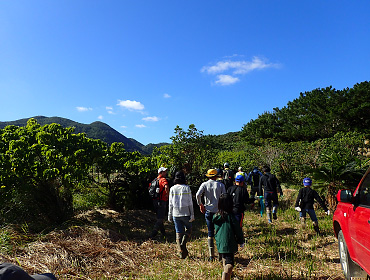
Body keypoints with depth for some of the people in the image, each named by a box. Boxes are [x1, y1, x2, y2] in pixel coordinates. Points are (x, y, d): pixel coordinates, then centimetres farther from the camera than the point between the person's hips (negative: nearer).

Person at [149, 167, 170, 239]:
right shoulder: (163, 179, -14)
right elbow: (166, 187, -34)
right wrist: (167, 194, -19)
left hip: (155, 201, 8)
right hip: (162, 201, -8)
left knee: (159, 218, 17)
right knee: (160, 219, -1)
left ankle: (163, 234, 28)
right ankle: (152, 235, -4)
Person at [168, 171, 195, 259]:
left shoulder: (172, 189, -1)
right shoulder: (186, 188, -7)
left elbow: (170, 203, 3)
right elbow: (190, 202, -6)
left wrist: (170, 215, 10)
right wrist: (192, 214, -2)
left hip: (176, 214, 2)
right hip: (186, 213, -2)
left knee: (178, 233, 11)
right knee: (188, 229, 18)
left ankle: (181, 253, 12)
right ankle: (183, 244, -3)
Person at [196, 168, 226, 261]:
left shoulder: (204, 184, -1)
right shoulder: (221, 185, 0)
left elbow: (198, 195, -14)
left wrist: (200, 205, -2)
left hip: (209, 211, 0)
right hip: (219, 211, 0)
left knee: (210, 233, 7)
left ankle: (211, 255, 9)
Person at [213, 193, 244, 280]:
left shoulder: (215, 216, -3)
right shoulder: (230, 216, -16)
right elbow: (238, 230, -6)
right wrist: (241, 241, 9)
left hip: (219, 244, 6)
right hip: (229, 244, -6)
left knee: (225, 262, 25)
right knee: (229, 264, -2)